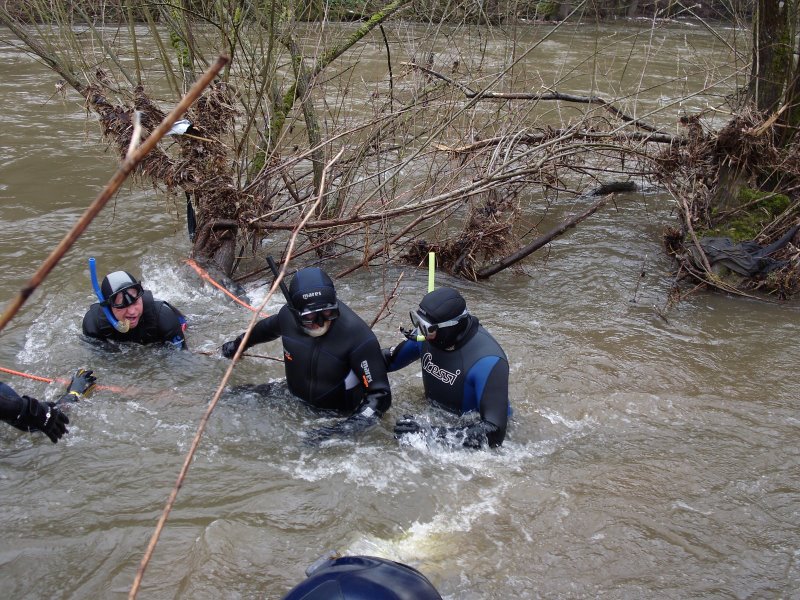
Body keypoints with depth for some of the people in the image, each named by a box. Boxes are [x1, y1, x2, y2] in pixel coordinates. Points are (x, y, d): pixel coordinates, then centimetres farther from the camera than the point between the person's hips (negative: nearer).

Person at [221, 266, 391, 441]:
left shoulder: (359, 337, -33)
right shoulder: (288, 315, -17)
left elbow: (380, 395, -29)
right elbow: (266, 328, 9)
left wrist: (344, 429, -42)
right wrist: (237, 345, 28)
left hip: (339, 413, -4)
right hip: (297, 397, 4)